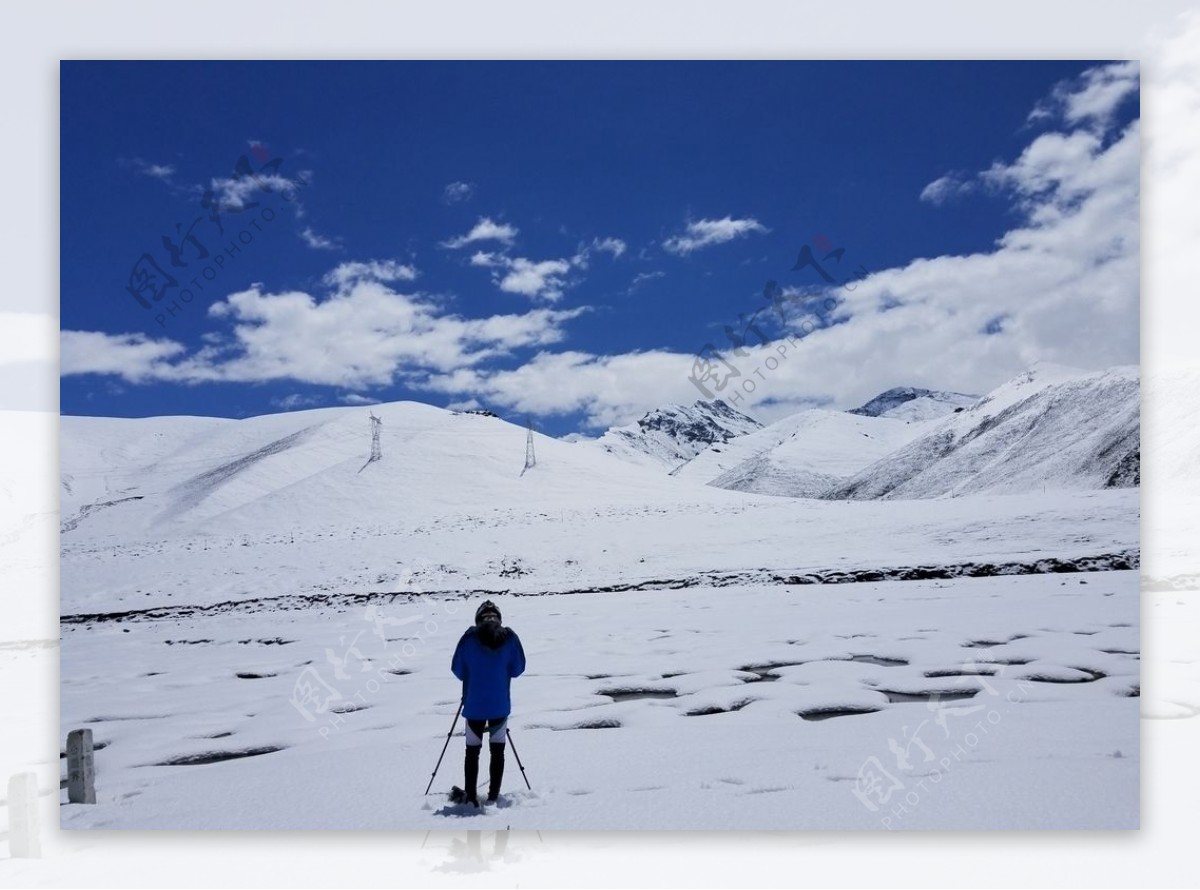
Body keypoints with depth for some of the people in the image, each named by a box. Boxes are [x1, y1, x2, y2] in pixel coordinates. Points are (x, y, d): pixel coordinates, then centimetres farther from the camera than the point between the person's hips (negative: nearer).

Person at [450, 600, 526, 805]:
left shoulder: (469, 638, -8)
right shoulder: (510, 637, -5)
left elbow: (457, 670, -1)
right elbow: (518, 669, 1)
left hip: (474, 705, 0)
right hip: (500, 705, 1)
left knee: (472, 752, 13)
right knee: (497, 751, 14)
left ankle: (470, 797, 13)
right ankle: (493, 796, 14)